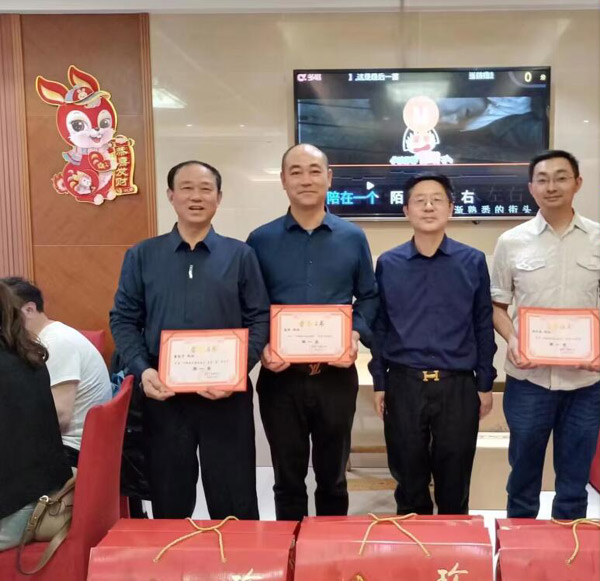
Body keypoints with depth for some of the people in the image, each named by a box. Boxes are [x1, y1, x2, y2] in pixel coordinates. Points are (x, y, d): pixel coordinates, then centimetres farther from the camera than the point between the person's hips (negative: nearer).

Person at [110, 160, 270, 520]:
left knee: (235, 503, 8)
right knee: (169, 500, 14)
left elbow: (260, 318, 1)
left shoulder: (240, 255, 4)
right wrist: (142, 370, -10)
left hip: (226, 395, -1)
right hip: (163, 394, 1)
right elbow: (124, 319, 6)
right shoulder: (142, 256, 7)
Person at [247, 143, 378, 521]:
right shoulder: (261, 240, 1)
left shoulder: (353, 238, 4)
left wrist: (357, 334, -8)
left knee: (333, 475, 15)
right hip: (280, 375, -1)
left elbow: (369, 297, 9)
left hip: (336, 374, 1)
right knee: (288, 478, 12)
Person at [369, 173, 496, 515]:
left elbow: (483, 326, 4)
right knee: (409, 478, 13)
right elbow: (379, 326, 5)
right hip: (403, 385, 1)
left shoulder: (473, 262, 0)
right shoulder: (388, 264, 2)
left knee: (454, 481, 12)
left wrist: (485, 385, 3)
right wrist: (379, 384, 3)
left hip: (458, 386, 0)